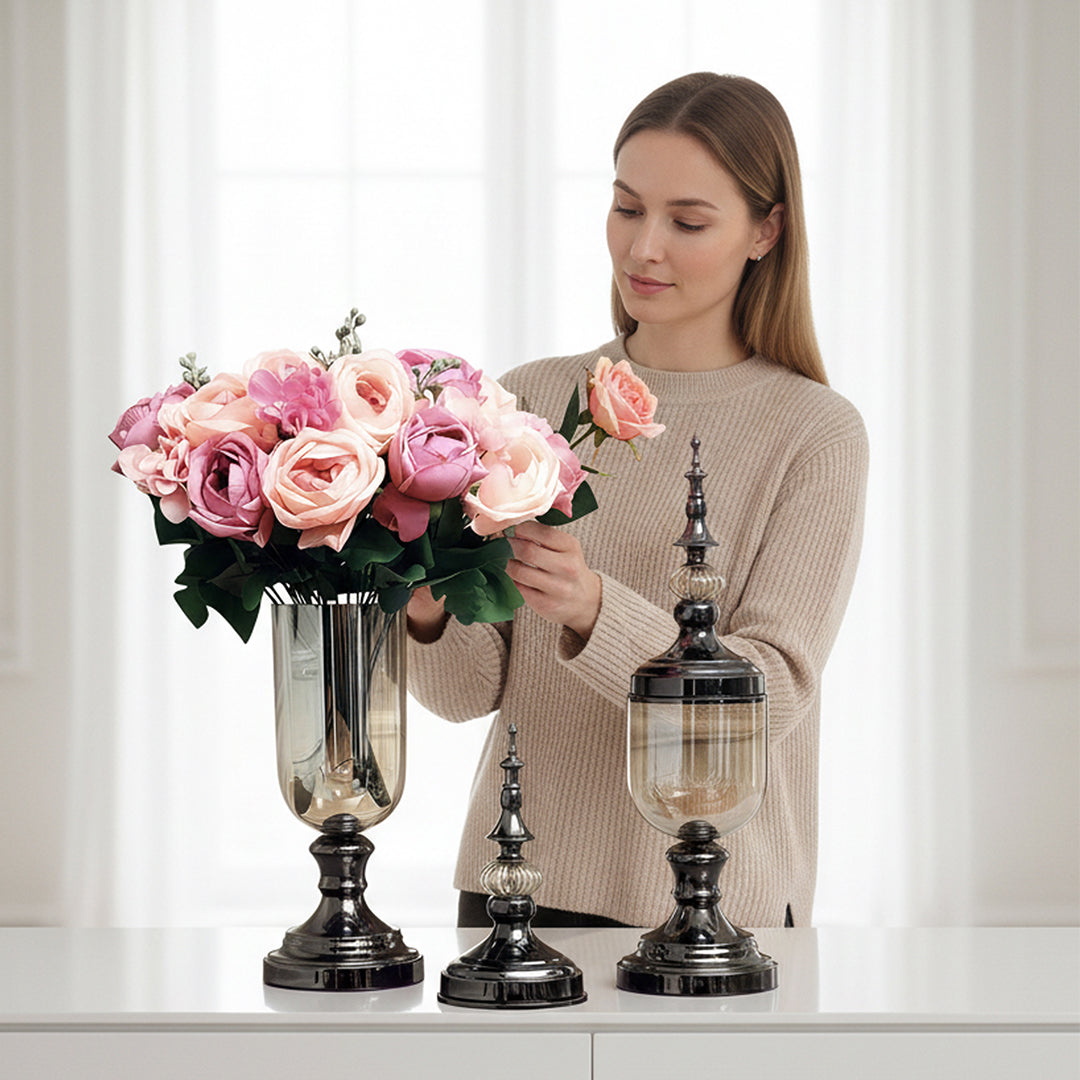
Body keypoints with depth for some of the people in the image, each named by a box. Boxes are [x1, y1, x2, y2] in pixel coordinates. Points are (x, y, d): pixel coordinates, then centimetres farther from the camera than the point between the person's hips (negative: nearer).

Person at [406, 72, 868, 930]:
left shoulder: (816, 433, -5)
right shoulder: (530, 400, 6)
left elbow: (769, 696, -15)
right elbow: (471, 690, 4)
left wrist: (593, 611, -29)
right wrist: (431, 613, -18)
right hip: (516, 888, 3)